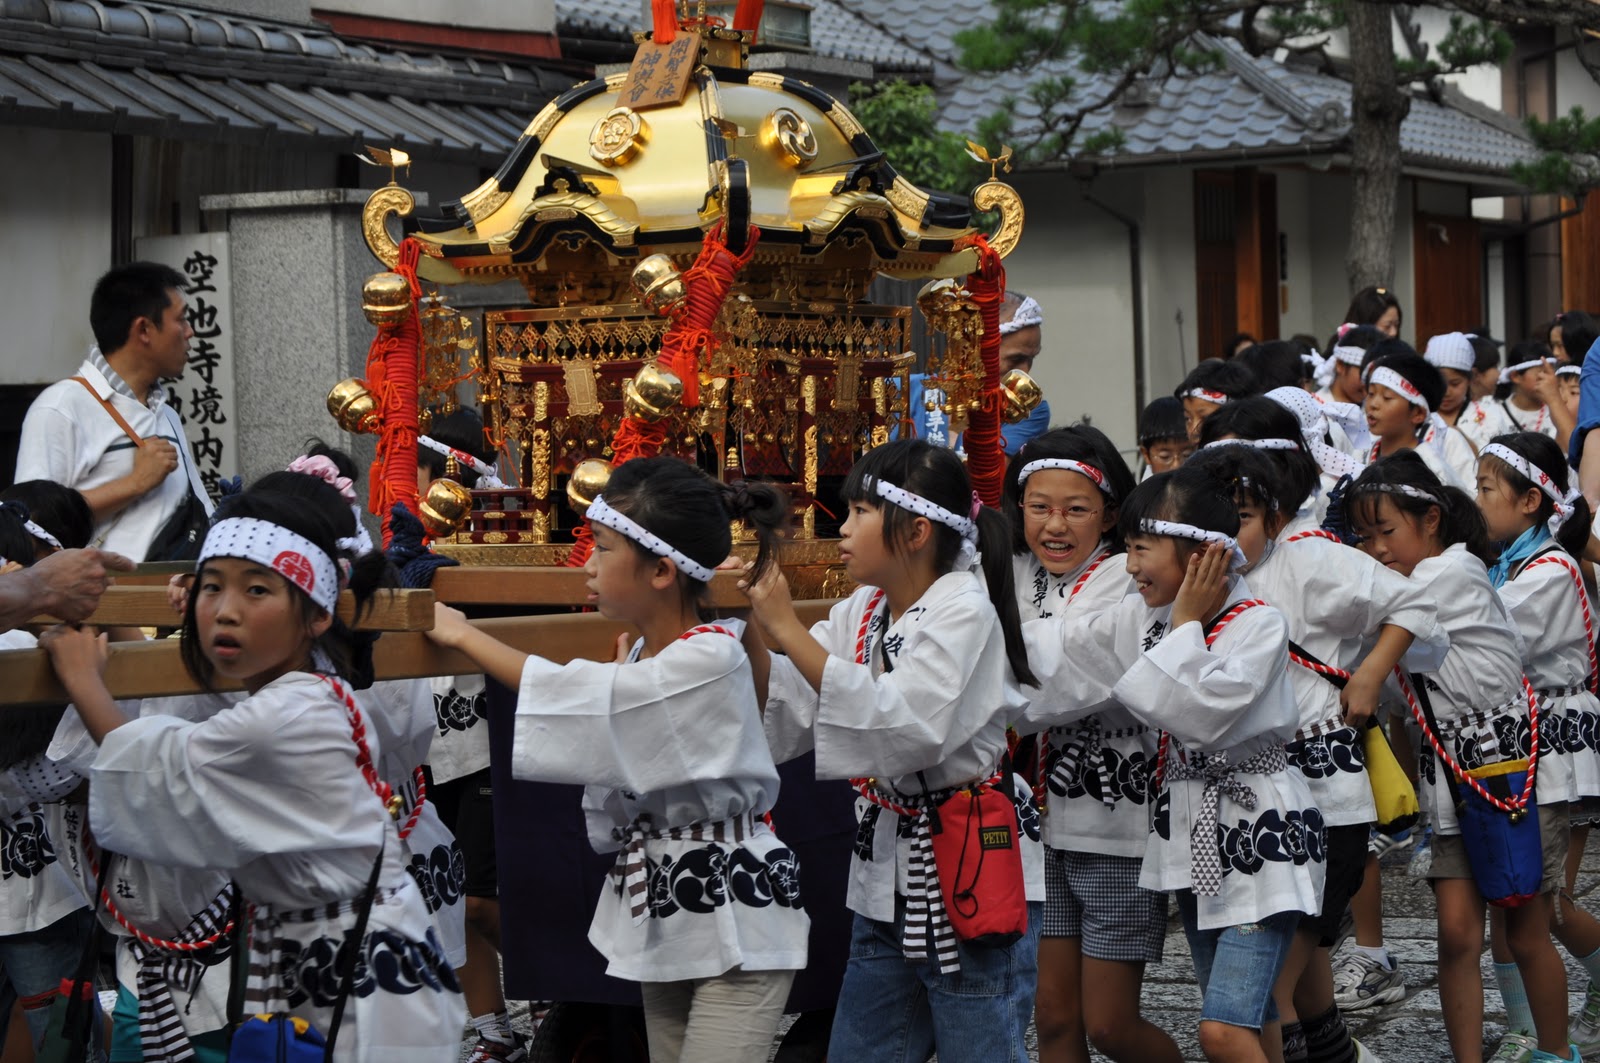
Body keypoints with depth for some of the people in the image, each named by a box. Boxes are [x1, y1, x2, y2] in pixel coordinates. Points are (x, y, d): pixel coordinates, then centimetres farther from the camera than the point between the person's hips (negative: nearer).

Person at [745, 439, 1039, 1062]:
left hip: (973, 879, -8)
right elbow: (786, 718, 5)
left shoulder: (964, 608, -14)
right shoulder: (863, 611, 8)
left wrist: (790, 633, -26)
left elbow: (909, 729, -27)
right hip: (888, 876, 8)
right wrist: (752, 626, -9)